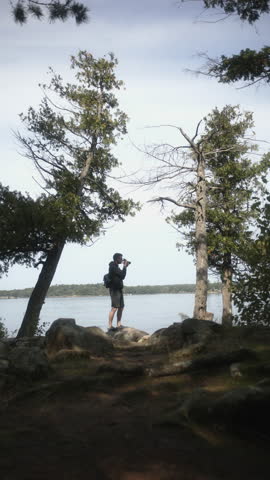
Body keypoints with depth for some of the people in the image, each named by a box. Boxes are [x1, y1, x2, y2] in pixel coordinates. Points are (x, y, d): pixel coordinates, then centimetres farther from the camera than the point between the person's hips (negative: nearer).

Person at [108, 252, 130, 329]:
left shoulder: (116, 266, 17)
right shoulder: (113, 267, -14)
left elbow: (122, 276, 20)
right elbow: (122, 275, -20)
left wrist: (125, 267, 12)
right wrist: (125, 266, -8)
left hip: (119, 289, 10)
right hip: (115, 290, -10)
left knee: (121, 307, 9)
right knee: (114, 308, -11)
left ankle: (119, 325, 14)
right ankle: (110, 326, -7)